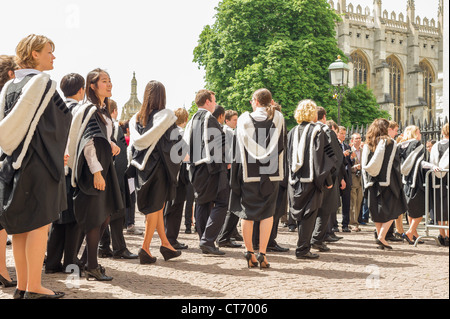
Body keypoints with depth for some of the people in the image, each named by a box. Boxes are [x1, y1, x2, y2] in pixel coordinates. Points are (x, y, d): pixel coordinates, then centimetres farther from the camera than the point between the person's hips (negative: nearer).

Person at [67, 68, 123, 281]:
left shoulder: (102, 110, 16)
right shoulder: (89, 110, -12)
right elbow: (88, 143, -20)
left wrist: (111, 144, 8)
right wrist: (96, 171, -23)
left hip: (103, 166, 9)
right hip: (93, 169, -9)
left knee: (105, 215, 13)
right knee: (96, 218, -5)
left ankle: (88, 259, 24)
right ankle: (91, 267, 4)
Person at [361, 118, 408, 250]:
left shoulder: (367, 145, 8)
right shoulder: (390, 143, -4)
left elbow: (364, 166, 8)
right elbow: (396, 165, -6)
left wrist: (367, 183, 12)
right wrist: (398, 184, -1)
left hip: (372, 183, 4)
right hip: (387, 182, -4)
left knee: (377, 212, 12)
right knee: (391, 210, 2)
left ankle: (380, 238, 12)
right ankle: (381, 237, -12)